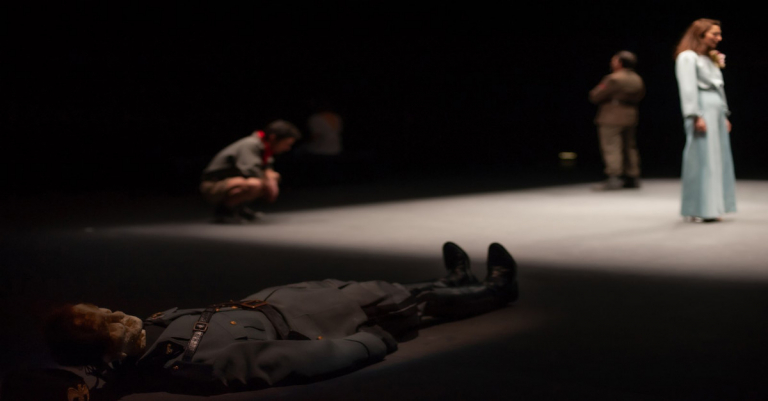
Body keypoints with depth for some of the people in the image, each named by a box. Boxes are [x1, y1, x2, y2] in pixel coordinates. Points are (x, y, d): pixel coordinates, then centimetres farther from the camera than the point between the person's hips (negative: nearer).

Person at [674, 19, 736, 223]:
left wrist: (724, 115, 18)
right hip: (702, 111, -9)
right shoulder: (687, 57, -5)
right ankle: (699, 209, -10)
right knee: (702, 160, -11)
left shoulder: (710, 59, 23)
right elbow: (688, 88, -14)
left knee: (718, 159, 6)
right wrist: (696, 116, -21)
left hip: (716, 111, 9)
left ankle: (710, 208, 10)